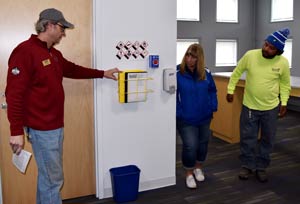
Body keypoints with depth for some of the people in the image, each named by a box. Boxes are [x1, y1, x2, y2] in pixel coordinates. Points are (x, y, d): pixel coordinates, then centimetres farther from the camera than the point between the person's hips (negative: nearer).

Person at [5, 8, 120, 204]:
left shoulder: (54, 54, 13)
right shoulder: (25, 52, -15)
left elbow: (73, 69, 29)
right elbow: (14, 93, -20)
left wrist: (103, 73, 30)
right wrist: (17, 131, -22)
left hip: (55, 125, 9)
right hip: (42, 128, -9)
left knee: (49, 176, 18)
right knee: (53, 179, -1)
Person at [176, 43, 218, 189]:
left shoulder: (206, 73, -4)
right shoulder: (177, 73, -18)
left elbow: (212, 91, 9)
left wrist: (213, 107, 2)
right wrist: (177, 113, -17)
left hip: (204, 117, 5)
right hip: (186, 119, -4)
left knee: (203, 144, 17)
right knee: (190, 146, -8)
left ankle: (198, 168, 42)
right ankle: (189, 174, 17)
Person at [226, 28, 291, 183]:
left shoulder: (283, 62, -13)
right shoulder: (250, 55, -14)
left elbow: (285, 84, 3)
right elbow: (236, 73, 0)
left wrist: (284, 102, -2)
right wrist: (230, 90, 1)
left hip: (271, 108, 1)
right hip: (249, 106, 0)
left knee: (267, 139, 12)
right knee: (247, 138, 9)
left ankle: (261, 167, 30)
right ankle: (247, 165, 28)